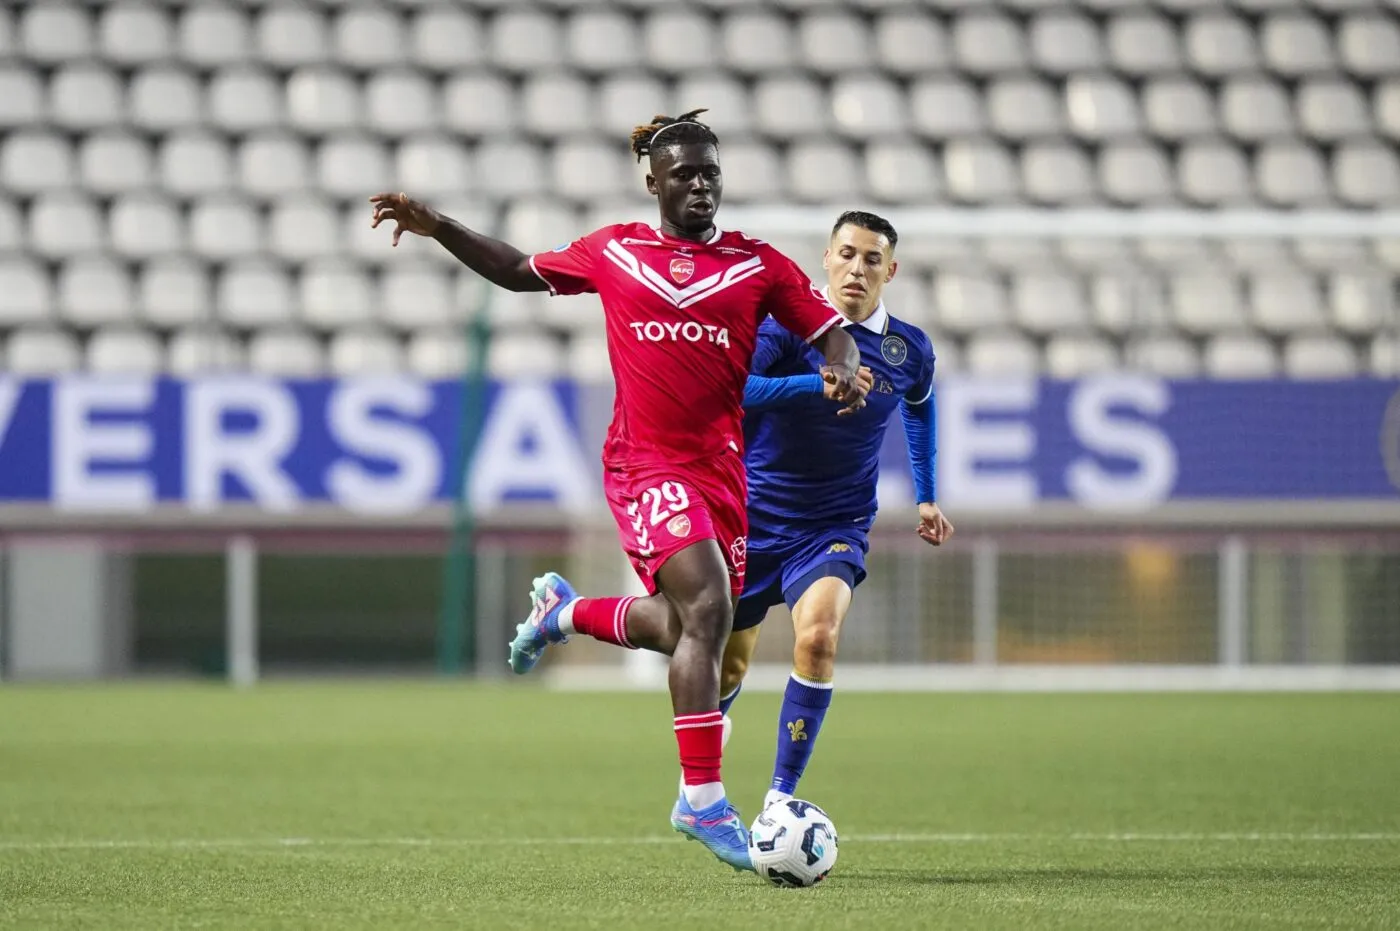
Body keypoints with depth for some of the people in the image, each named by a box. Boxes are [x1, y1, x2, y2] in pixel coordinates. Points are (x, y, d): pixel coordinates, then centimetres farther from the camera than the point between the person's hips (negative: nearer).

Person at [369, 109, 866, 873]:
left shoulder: (758, 265, 6)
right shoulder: (614, 253, 6)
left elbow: (829, 332, 7)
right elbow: (521, 272, 20)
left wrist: (841, 372, -15)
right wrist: (437, 229, 13)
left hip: (721, 467, 4)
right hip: (646, 463, -4)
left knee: (689, 631, 12)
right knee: (707, 607, -22)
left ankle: (563, 610, 42)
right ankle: (702, 800, -19)